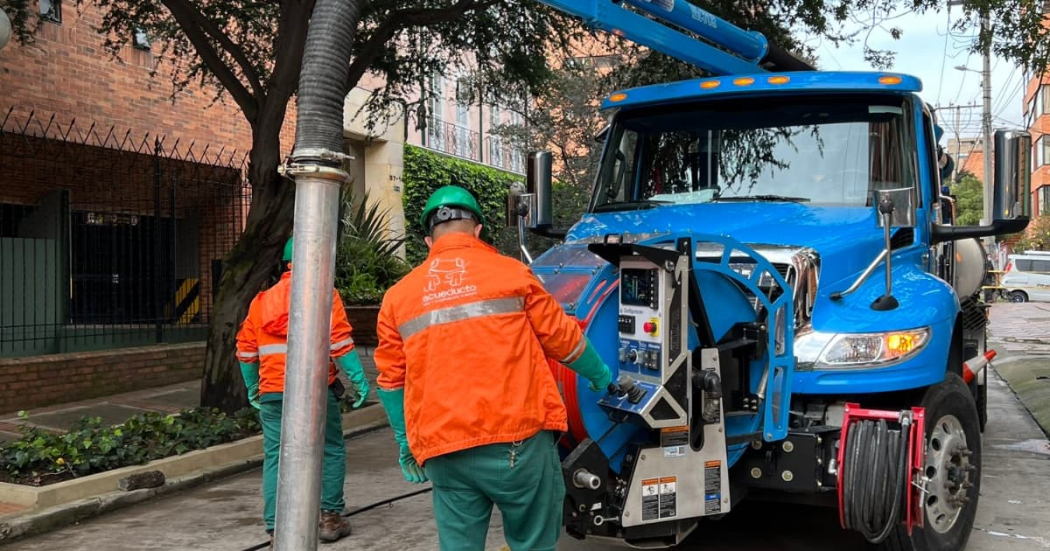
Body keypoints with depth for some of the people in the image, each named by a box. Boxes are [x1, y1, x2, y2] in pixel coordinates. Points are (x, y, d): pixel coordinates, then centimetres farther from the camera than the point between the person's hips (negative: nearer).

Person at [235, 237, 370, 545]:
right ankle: (330, 518, 16)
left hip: (272, 393, 4)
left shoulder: (262, 300, 14)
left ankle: (276, 529, 4)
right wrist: (359, 381, -8)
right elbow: (339, 341, -11)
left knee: (275, 457, 7)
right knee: (331, 451, 11)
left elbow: (245, 350, 15)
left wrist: (253, 389, 26)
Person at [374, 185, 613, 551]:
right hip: (517, 439, -3)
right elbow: (562, 338, 10)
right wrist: (601, 377, 27)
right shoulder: (509, 272, 3)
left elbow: (392, 380, 13)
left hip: (443, 451, 3)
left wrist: (406, 445, 24)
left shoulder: (399, 295, 10)